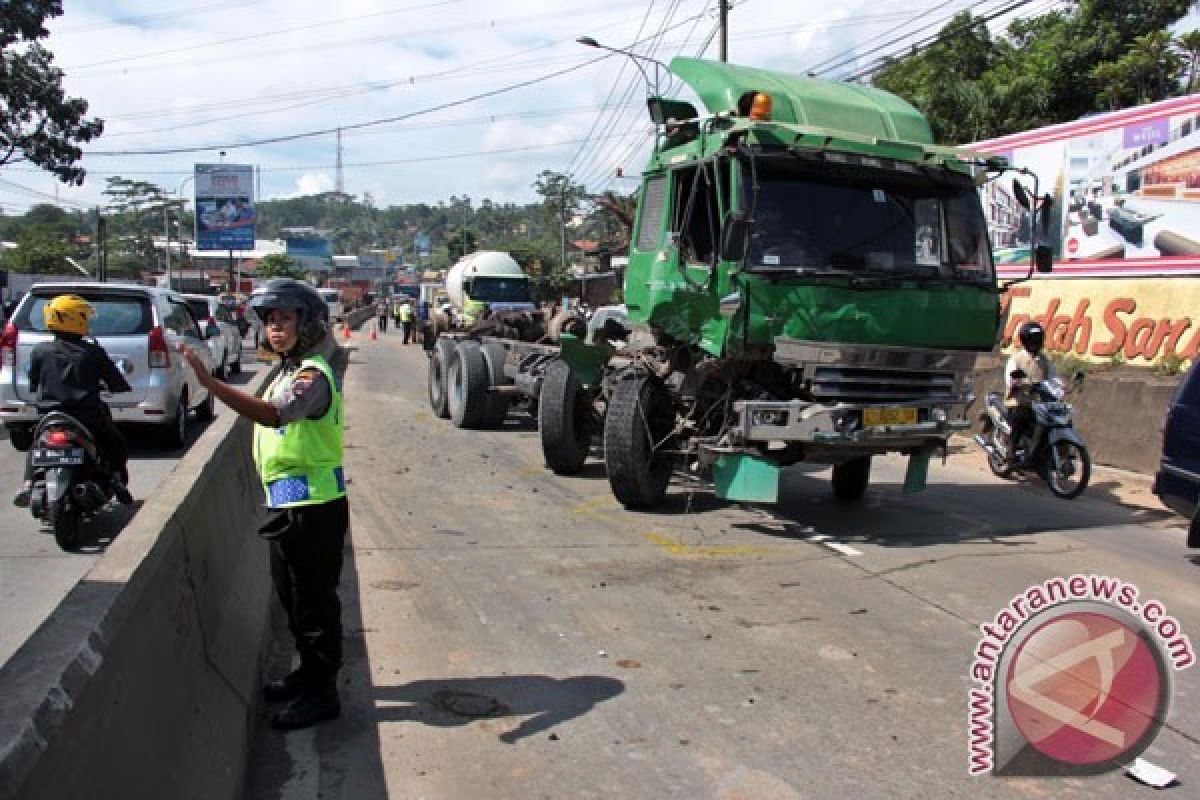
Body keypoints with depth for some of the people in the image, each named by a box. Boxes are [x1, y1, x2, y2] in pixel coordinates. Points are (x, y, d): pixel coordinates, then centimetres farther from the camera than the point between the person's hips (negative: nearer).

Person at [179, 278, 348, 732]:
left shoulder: (312, 375, -18)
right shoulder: (293, 371, 15)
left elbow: (273, 413, -37)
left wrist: (208, 381, -44)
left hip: (311, 505, -11)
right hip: (290, 503, 11)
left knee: (314, 600, 0)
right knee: (292, 595, 21)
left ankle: (321, 693, 13)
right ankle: (310, 671, 37)